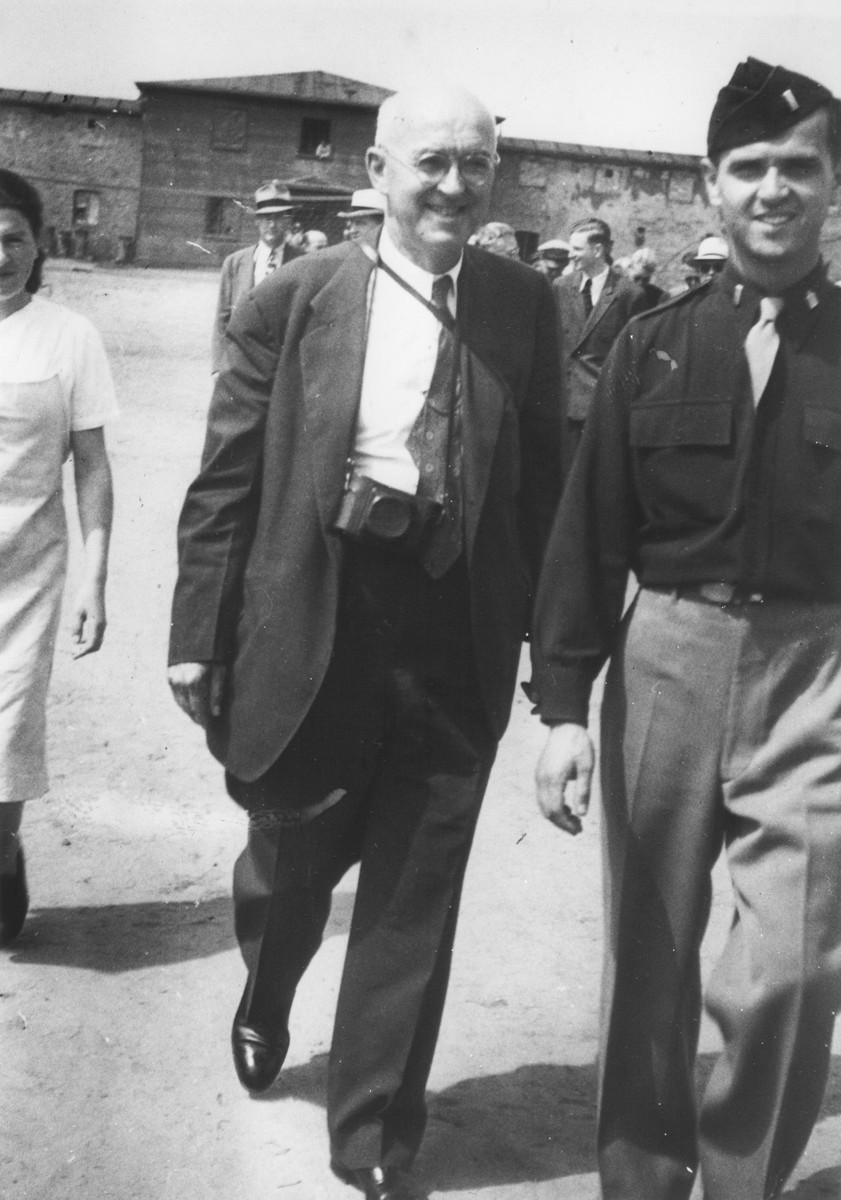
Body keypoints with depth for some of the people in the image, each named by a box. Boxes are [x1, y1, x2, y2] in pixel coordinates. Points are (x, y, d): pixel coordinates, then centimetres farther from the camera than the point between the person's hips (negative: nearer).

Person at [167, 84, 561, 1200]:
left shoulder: (525, 306, 1)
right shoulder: (293, 301, -3)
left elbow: (544, 477, 4)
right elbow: (225, 482, -2)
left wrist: (543, 628, 1)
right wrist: (199, 634, -3)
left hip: (460, 636, 1)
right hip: (311, 623, -1)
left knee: (415, 898, 9)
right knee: (293, 851, 16)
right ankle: (264, 1005, 53)